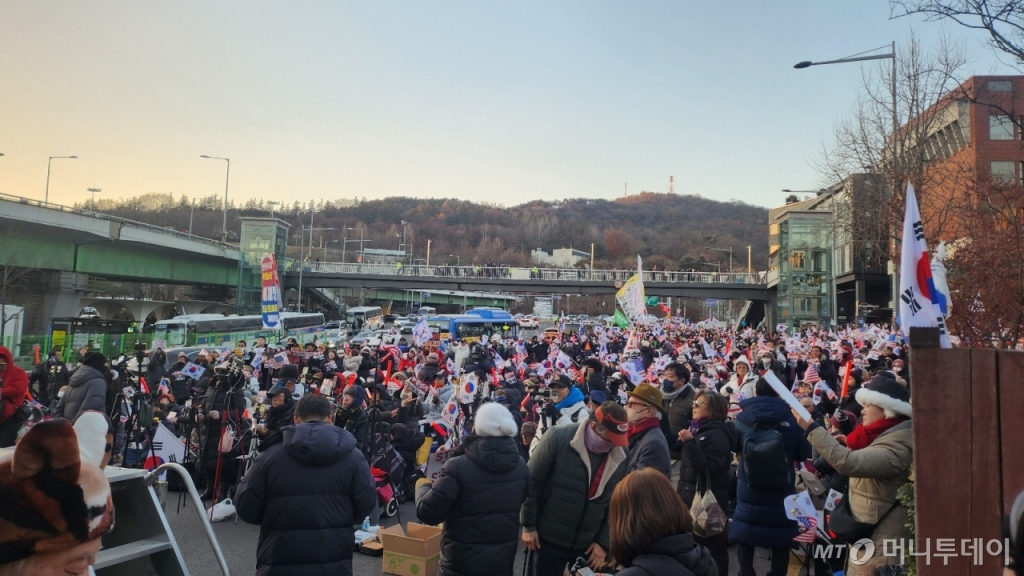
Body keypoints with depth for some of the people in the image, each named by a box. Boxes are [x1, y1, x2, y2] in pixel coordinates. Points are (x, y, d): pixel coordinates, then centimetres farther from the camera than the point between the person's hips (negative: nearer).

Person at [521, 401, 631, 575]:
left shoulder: (619, 459, -6)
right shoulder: (558, 438, -17)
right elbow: (532, 482, -10)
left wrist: (604, 542, 2)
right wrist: (529, 525, -7)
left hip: (589, 544, 3)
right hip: (550, 538, -3)